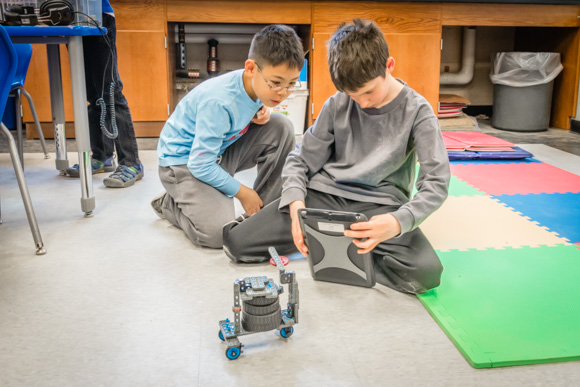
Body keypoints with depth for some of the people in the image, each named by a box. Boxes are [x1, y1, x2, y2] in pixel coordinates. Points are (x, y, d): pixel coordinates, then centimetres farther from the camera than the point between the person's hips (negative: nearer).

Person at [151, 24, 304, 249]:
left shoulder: (258, 85, -10)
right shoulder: (218, 102, -33)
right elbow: (200, 165, -28)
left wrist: (259, 114, -12)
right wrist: (241, 192, -16)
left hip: (219, 150, 8)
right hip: (183, 161, -7)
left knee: (281, 127, -12)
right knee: (218, 233, -26)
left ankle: (262, 213, -3)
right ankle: (169, 203, 6)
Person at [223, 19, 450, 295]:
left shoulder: (417, 111, -8)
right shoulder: (337, 105, -1)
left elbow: (436, 182, -14)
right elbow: (301, 160, 4)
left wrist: (398, 222, -34)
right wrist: (296, 203, -18)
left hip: (379, 205, 0)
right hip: (325, 195, 1)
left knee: (426, 272, -31)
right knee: (236, 242, -13)